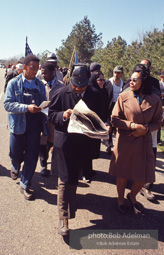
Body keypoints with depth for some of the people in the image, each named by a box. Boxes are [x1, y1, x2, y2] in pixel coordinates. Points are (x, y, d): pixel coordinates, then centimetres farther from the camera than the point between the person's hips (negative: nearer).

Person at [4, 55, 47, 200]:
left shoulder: (40, 85, 6)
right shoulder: (14, 83, -3)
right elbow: (7, 104, -10)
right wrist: (26, 107, -22)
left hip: (34, 125, 2)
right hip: (18, 124, -2)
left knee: (32, 156, 3)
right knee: (16, 153, 11)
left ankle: (25, 185, 21)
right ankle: (15, 167, 50)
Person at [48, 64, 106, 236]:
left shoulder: (95, 95, 1)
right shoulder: (61, 93, -7)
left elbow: (100, 117, 9)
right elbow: (51, 114, -2)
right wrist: (63, 115, -22)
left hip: (84, 143, 4)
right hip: (64, 142, -3)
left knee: (75, 177, 21)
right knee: (65, 179, -3)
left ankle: (70, 200, 48)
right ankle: (63, 218, 7)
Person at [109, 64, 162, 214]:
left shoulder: (155, 100, -3)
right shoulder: (123, 97, -6)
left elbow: (157, 122, 5)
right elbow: (114, 119, -6)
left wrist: (146, 129, -14)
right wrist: (133, 125, -18)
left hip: (144, 142, 2)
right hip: (125, 141, -1)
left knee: (144, 176, 7)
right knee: (123, 174, 11)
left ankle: (132, 196, 38)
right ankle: (121, 199, 37)